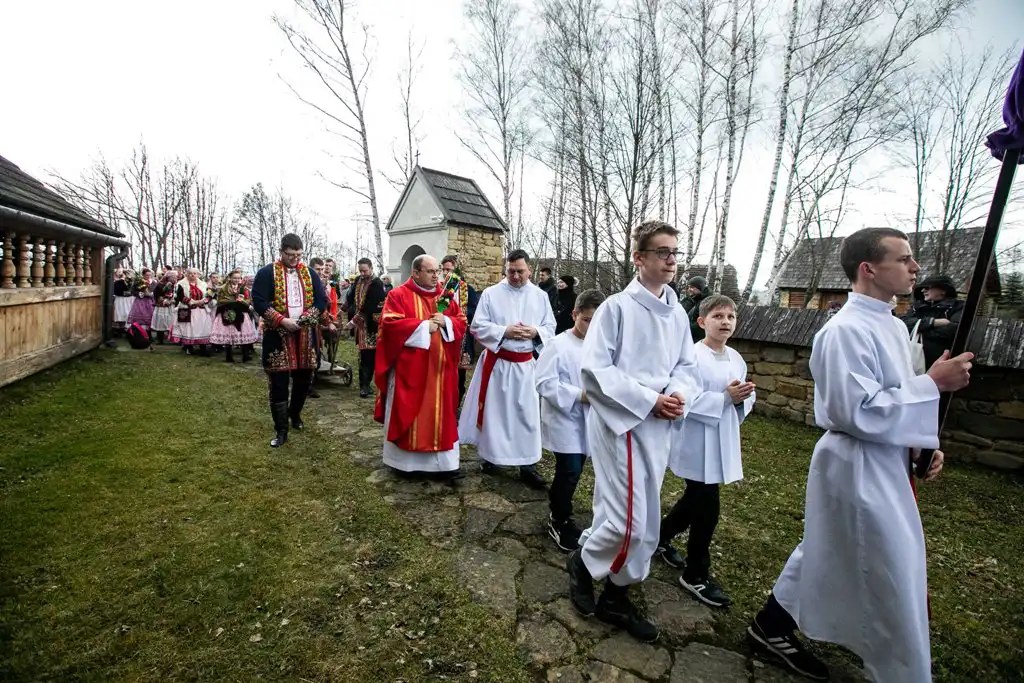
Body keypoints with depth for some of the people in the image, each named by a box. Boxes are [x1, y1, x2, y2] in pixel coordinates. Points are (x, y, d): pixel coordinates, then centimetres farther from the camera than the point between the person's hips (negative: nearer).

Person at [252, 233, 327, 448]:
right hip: (277, 336, -3)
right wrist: (282, 320, -18)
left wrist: (306, 318, -11)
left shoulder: (310, 273, 9)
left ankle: (295, 413, 38)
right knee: (278, 384, 0)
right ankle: (281, 430, 9)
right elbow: (258, 302, -9)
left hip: (305, 335, 4)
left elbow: (321, 300, 5)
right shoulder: (267, 273, -2)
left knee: (303, 379, 12)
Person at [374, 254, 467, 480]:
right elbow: (391, 324, -15)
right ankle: (406, 459, 20)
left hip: (439, 366, 4)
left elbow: (461, 322, 8)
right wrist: (424, 326, -16)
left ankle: (442, 461, 14)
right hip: (409, 367, -4)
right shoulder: (398, 295, -3)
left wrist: (445, 322, -13)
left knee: (440, 413, 7)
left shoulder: (445, 296, 10)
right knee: (408, 411, 5)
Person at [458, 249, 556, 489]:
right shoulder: (490, 294, -2)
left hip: (526, 364, 2)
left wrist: (535, 332, -13)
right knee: (494, 411, 9)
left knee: (528, 413, 3)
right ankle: (490, 456, 27)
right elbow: (478, 326, -5)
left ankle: (528, 465, 14)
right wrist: (504, 331, -17)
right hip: (497, 363, -1)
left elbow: (550, 328, 8)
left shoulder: (540, 296, 6)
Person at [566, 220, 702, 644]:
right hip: (620, 423, -7)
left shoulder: (677, 314, 9)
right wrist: (649, 401, -18)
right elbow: (594, 370, -16)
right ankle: (583, 562, 25)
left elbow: (687, 366, 14)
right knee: (628, 520, -7)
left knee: (646, 522, 14)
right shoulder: (617, 307, -11)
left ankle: (615, 596, 34)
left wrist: (679, 394, -9)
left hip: (659, 427, 7)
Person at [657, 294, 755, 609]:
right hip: (696, 443, -8)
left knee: (695, 500, 21)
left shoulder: (736, 358, 6)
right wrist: (725, 398, -24)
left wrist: (741, 400, -8)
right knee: (706, 509, 1)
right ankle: (696, 575, 21)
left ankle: (661, 537, 44)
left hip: (722, 443, 8)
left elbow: (745, 398, 14)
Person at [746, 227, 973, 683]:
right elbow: (861, 413, -26)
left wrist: (923, 445, 6)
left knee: (827, 554, 21)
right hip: (858, 468, -10)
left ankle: (772, 625, 39)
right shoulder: (847, 330, -22)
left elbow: (896, 400, 17)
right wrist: (934, 383, -19)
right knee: (891, 578, 5)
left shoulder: (891, 324, 10)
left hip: (882, 465, 10)